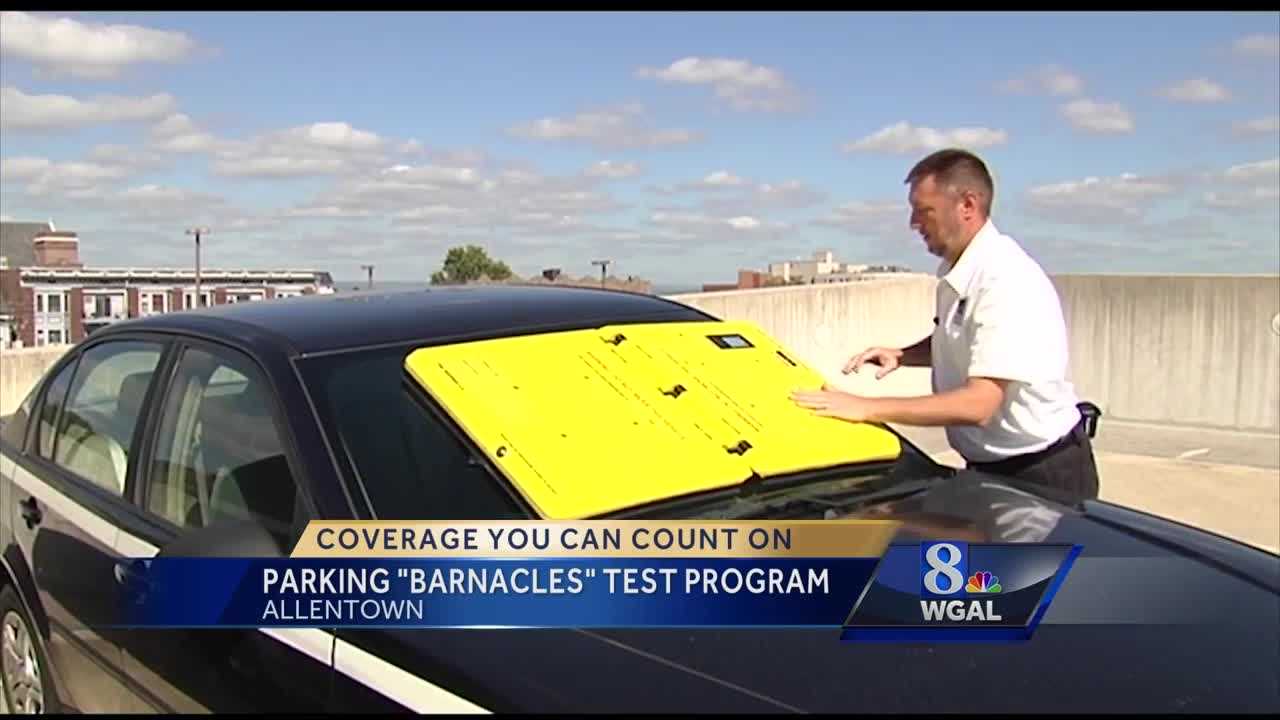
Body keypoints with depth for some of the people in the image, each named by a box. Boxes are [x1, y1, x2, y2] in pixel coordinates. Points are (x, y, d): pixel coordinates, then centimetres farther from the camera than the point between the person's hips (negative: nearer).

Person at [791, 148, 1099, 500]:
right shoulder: (956, 271, 0)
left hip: (1042, 474, -8)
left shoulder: (1007, 281, -28)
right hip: (990, 468, 9)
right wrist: (903, 355, -1)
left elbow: (977, 405, -33)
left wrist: (866, 408, -33)